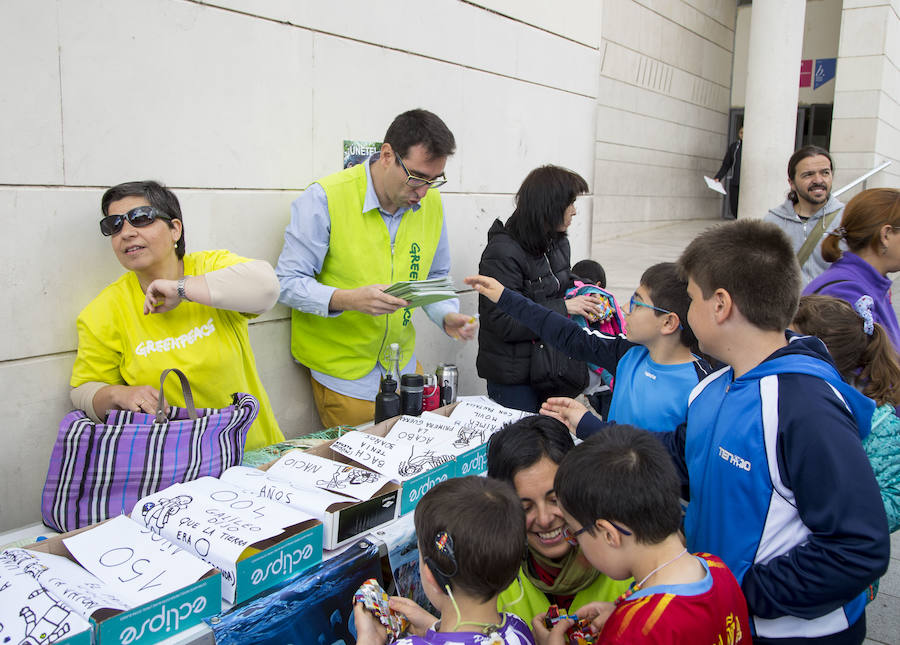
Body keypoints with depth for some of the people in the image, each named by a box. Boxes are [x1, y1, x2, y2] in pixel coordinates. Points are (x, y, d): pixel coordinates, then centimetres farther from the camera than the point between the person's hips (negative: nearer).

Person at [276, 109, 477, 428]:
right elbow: (287, 282, -16)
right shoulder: (325, 198, -17)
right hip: (342, 366, -5)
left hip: (402, 364, 5)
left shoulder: (431, 203, 0)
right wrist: (347, 299, -31)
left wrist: (448, 317, -6)